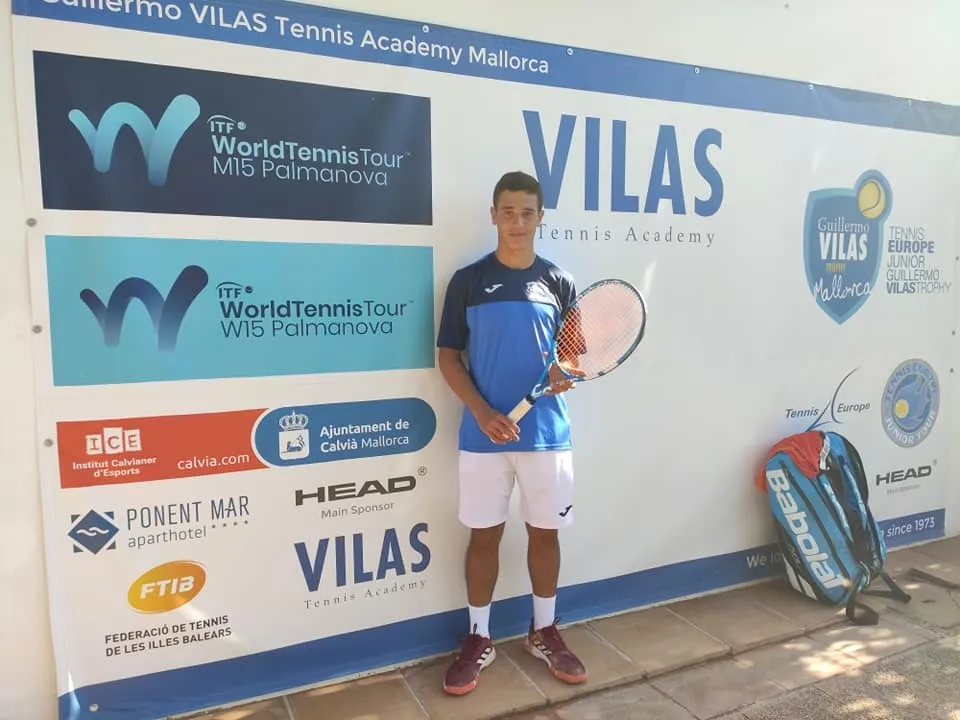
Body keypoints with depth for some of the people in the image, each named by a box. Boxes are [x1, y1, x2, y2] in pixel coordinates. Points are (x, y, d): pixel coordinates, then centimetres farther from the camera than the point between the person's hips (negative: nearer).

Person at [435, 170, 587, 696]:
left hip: (547, 434, 2)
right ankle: (478, 638, 26)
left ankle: (544, 632, 32)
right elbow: (448, 356, -1)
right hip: (484, 435, -1)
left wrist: (568, 374, -14)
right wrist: (483, 413, -13)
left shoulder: (558, 282, 4)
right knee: (484, 535, 8)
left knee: (545, 532, 12)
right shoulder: (468, 281, -1)